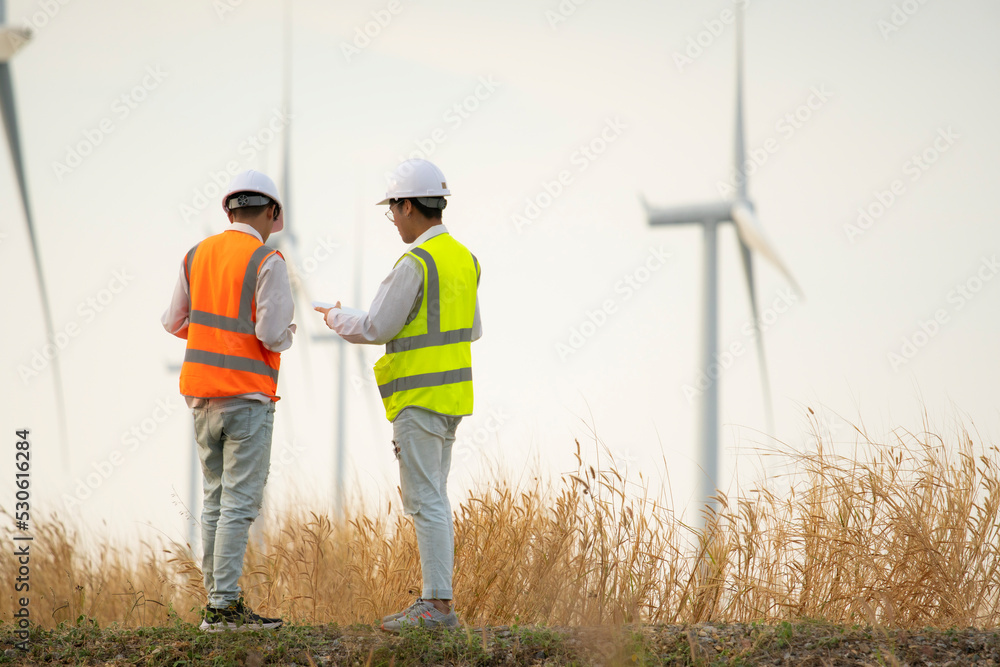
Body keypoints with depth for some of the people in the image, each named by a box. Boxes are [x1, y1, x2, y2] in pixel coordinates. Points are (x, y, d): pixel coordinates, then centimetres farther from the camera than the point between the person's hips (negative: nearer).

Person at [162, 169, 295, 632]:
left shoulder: (198, 255, 9)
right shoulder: (267, 262, -10)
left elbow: (174, 323, 16)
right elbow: (273, 334, -18)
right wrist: (286, 335, 4)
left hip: (201, 394, 7)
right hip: (247, 394, -7)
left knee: (217, 499, 13)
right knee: (240, 502, -6)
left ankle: (219, 600, 13)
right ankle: (223, 607, -10)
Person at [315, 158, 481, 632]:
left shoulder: (415, 264, -16)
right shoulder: (463, 258, 12)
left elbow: (375, 329, -13)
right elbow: (472, 329, 19)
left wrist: (335, 318, 5)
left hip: (420, 397, -9)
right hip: (452, 394, 9)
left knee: (425, 499, -8)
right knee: (432, 498, 13)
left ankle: (437, 605, -9)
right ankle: (437, 603, 14)